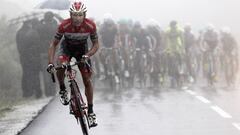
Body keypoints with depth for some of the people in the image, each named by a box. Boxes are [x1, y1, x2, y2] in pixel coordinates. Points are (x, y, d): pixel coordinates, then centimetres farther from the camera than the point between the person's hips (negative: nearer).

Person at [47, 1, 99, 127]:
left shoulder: (90, 25, -29)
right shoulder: (64, 25, -31)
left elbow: (96, 44, -16)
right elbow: (54, 44, -21)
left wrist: (87, 55, -35)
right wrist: (50, 63, -32)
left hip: (82, 49, 1)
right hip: (67, 47, -1)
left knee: (87, 80, -6)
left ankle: (90, 112, 5)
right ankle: (62, 89, -2)